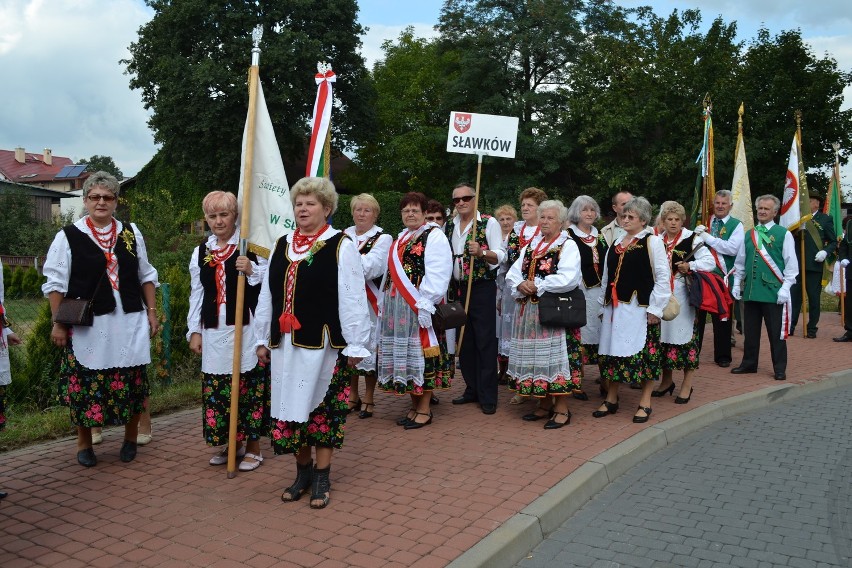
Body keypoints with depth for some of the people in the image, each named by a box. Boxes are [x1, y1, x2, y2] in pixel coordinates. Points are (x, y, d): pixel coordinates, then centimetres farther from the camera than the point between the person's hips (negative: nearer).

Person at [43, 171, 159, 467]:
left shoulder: (131, 233, 8)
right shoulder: (68, 237, -2)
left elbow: (146, 275, 14)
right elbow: (55, 284, 0)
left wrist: (151, 311, 8)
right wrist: (58, 323, -4)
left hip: (129, 321, 3)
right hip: (87, 326, -2)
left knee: (133, 384, 8)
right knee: (85, 384, 4)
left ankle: (130, 439, 27)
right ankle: (84, 444, 24)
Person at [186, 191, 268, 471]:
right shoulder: (201, 252, 13)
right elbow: (196, 294, 15)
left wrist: (252, 270, -19)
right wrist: (195, 330, 11)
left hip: (246, 328, -4)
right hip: (213, 331, 5)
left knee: (250, 385, 0)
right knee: (216, 387, 8)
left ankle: (253, 447, 15)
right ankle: (230, 443, 25)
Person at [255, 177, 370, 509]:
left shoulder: (341, 246, -5)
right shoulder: (282, 245, 11)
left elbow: (353, 300, -9)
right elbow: (267, 296, 15)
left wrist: (355, 345, -11)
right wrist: (263, 339, 14)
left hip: (323, 343, -5)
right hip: (286, 343, 5)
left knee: (321, 408, 3)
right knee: (291, 407, 10)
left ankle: (321, 477, 17)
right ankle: (303, 471, 26)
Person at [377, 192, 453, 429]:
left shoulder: (434, 236, -5)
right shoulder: (401, 238, 19)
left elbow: (437, 274, -15)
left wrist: (425, 303, -21)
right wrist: (387, 305, 15)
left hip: (419, 307, -8)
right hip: (397, 307, 8)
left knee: (420, 353, -5)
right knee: (403, 353, 9)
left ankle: (424, 409, 5)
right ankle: (414, 407, 19)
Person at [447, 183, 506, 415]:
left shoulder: (489, 223, -5)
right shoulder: (449, 226, 12)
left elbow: (500, 256, -10)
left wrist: (481, 252, -29)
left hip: (482, 288, -6)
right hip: (458, 288, 6)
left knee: (485, 341, -4)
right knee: (464, 341, 11)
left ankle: (488, 397, 2)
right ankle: (472, 389, 23)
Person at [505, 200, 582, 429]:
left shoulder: (568, 245, -3)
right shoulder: (530, 246, 18)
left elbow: (569, 279, -17)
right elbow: (512, 274, 11)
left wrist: (538, 286, -15)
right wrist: (520, 285, -11)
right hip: (529, 311, 7)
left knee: (556, 355, -6)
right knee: (535, 356, 10)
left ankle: (562, 409, 4)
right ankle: (544, 405, 21)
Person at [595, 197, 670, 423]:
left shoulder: (652, 242, -5)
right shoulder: (616, 243, 15)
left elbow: (663, 277, -8)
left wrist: (655, 308, -11)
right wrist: (604, 303, 14)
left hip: (640, 308, -6)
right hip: (615, 307, 6)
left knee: (644, 353, -1)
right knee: (612, 351, 9)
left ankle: (645, 403, 11)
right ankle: (611, 399, 21)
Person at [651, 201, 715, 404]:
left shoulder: (691, 239, -3)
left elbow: (710, 262, -7)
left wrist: (690, 266, -21)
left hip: (683, 297, -4)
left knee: (685, 335, -3)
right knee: (663, 335, 9)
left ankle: (687, 385, 9)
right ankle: (667, 380, 25)